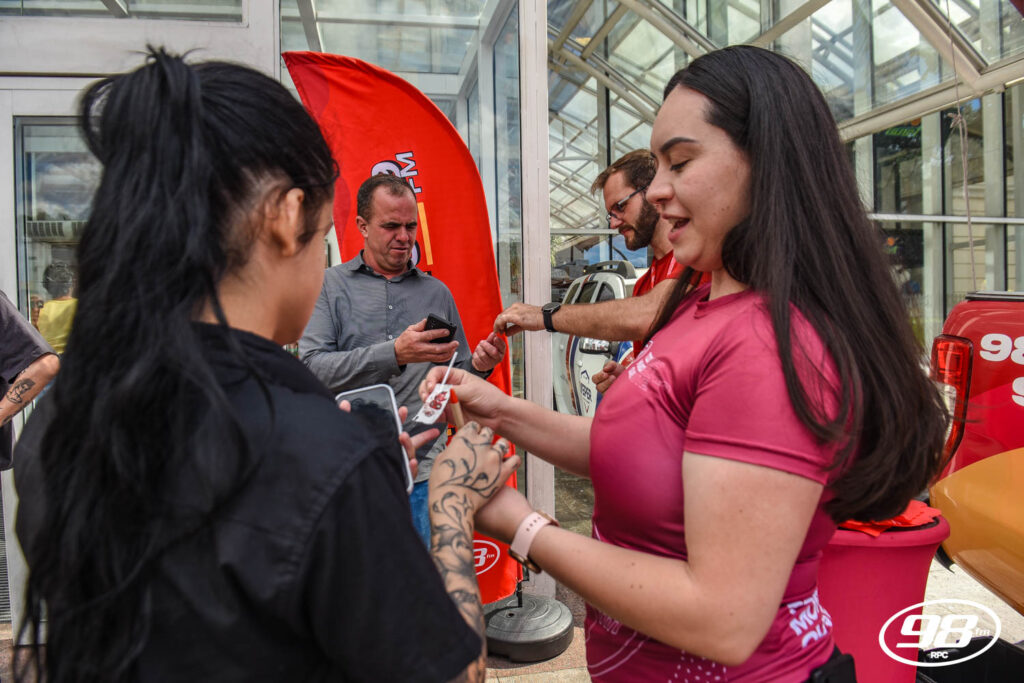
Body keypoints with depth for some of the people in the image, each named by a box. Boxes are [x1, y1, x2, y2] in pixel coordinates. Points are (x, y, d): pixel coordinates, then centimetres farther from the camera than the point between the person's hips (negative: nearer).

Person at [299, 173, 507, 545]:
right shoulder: (329, 286, 3)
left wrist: (478, 366, -7)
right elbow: (313, 367, -10)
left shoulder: (436, 292, 12)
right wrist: (395, 354, -22)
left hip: (423, 470, 2)